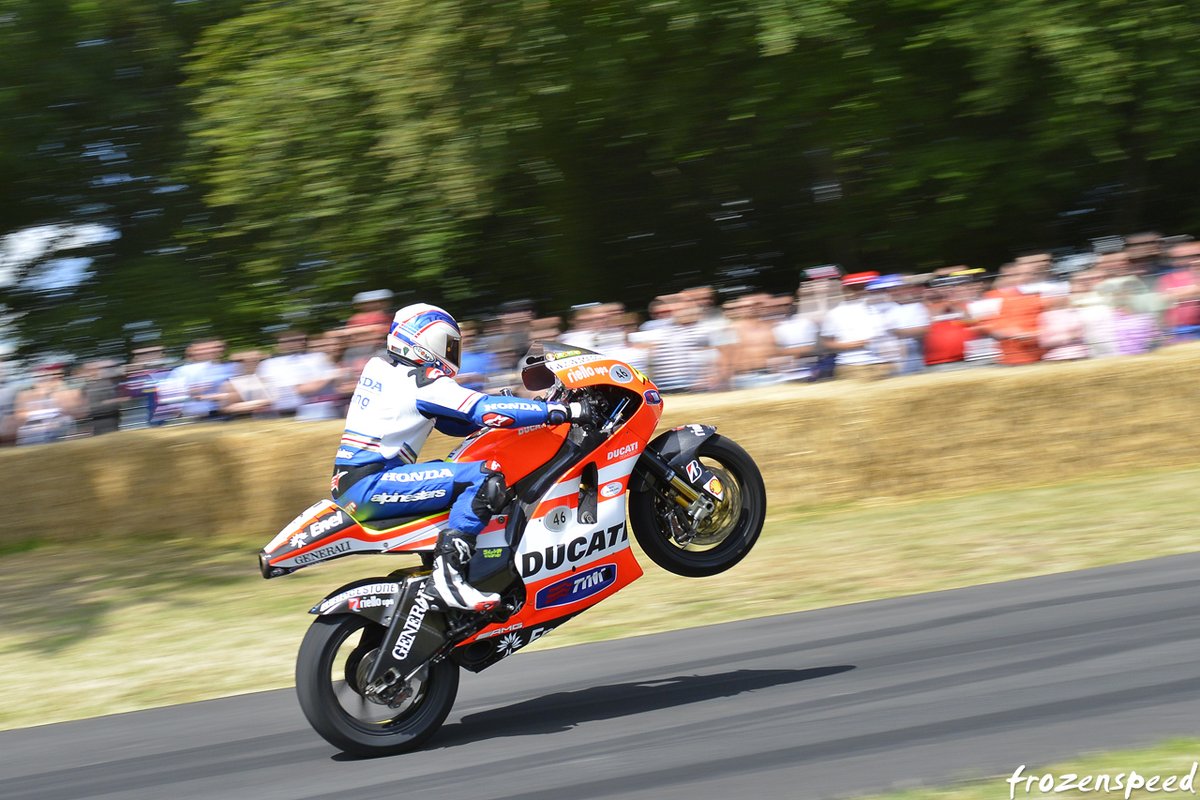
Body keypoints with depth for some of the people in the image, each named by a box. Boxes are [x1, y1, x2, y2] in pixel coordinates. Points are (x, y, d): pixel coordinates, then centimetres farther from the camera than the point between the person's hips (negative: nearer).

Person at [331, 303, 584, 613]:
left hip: (347, 484, 10)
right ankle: (447, 573, -28)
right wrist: (565, 411, -16)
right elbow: (485, 409, -18)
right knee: (485, 476, -20)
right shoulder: (424, 382, -9)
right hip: (369, 485, -10)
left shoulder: (381, 368, 20)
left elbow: (454, 421, 25)